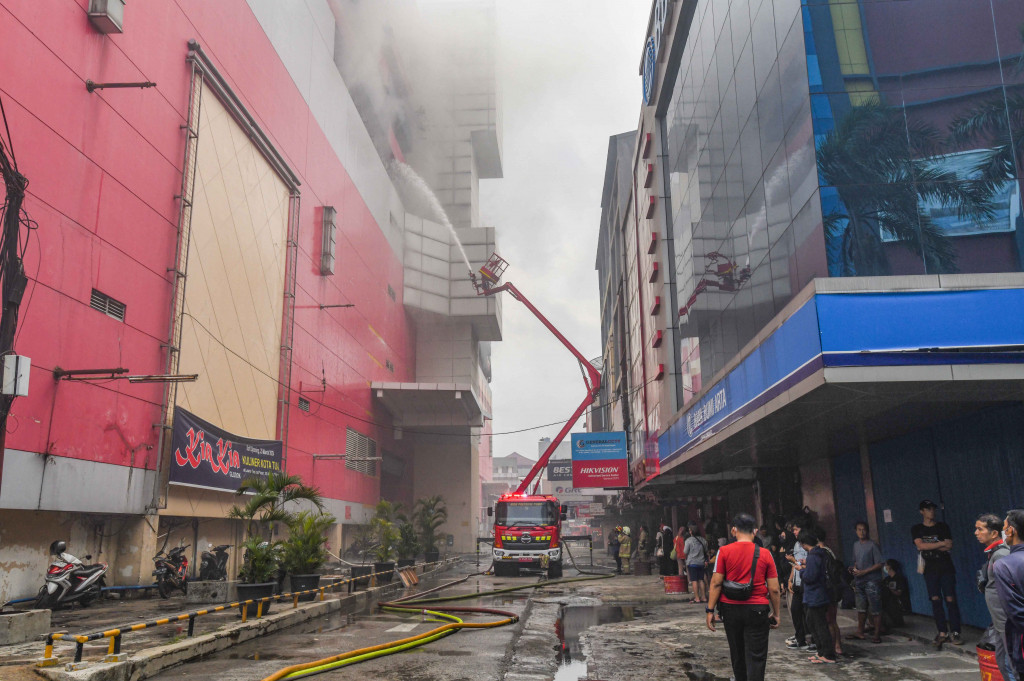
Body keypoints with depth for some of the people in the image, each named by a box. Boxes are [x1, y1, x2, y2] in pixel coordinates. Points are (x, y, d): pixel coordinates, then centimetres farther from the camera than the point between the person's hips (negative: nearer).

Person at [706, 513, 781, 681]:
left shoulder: (724, 551, -4)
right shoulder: (764, 554, -3)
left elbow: (716, 583, -6)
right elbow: (774, 589, -1)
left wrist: (710, 610, 0)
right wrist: (776, 613, 11)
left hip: (731, 608, 1)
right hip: (757, 610, -1)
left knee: (737, 654, 19)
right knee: (756, 657, 3)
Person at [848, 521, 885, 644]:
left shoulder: (873, 545, -9)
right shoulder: (856, 545, 13)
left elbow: (880, 563, -12)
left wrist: (864, 572, -16)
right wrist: (854, 568, 2)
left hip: (872, 581, -7)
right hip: (859, 581, 7)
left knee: (875, 609, -4)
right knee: (861, 608, 13)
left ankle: (877, 634, 2)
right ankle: (860, 632, 20)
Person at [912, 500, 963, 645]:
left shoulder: (943, 526, 6)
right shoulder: (916, 529, 6)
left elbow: (949, 546, -6)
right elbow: (920, 545, -10)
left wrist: (928, 546, -10)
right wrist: (941, 544, -10)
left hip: (946, 567, 0)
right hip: (930, 569, 0)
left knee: (950, 599, -6)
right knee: (936, 600, -1)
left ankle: (955, 633, -3)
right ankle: (942, 633, 5)